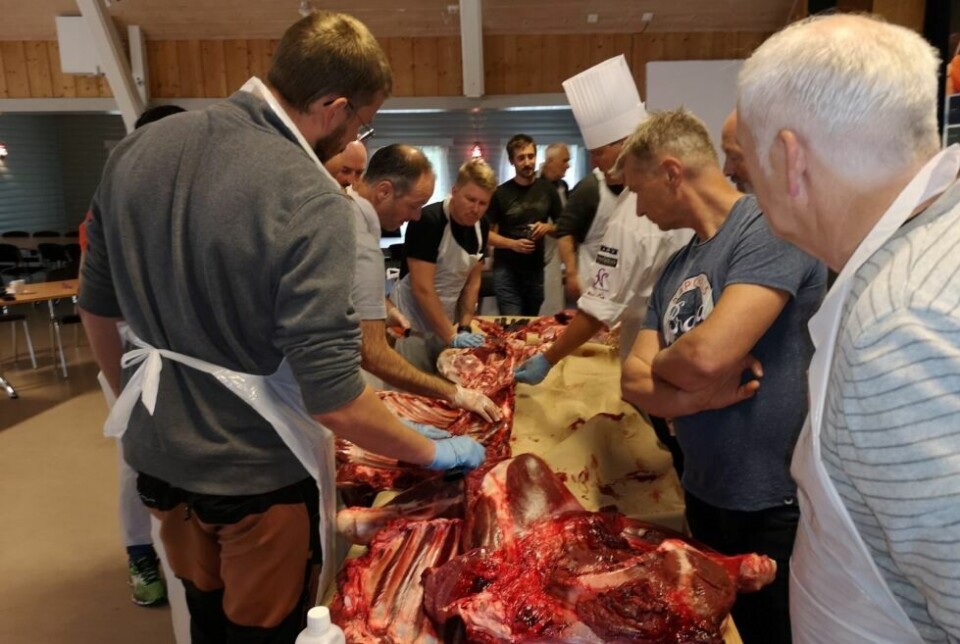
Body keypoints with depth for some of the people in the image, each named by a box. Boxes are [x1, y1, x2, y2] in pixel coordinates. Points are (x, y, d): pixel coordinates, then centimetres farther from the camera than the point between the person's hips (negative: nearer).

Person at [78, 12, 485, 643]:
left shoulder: (137, 151, -5)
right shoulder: (311, 202, -26)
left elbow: (97, 308, 5)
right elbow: (331, 396, -26)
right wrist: (433, 453, -10)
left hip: (157, 455, 6)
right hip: (255, 475, -6)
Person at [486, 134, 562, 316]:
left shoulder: (547, 189, 4)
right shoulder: (500, 193, -5)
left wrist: (548, 227, -11)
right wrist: (512, 243, -19)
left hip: (536, 270, 3)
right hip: (506, 271, -3)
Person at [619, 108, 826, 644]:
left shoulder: (770, 229, -18)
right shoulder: (678, 266, 7)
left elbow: (706, 355, -31)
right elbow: (634, 382, 2)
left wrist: (660, 364, -9)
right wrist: (701, 393, -18)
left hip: (775, 505, -7)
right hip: (704, 495, 8)